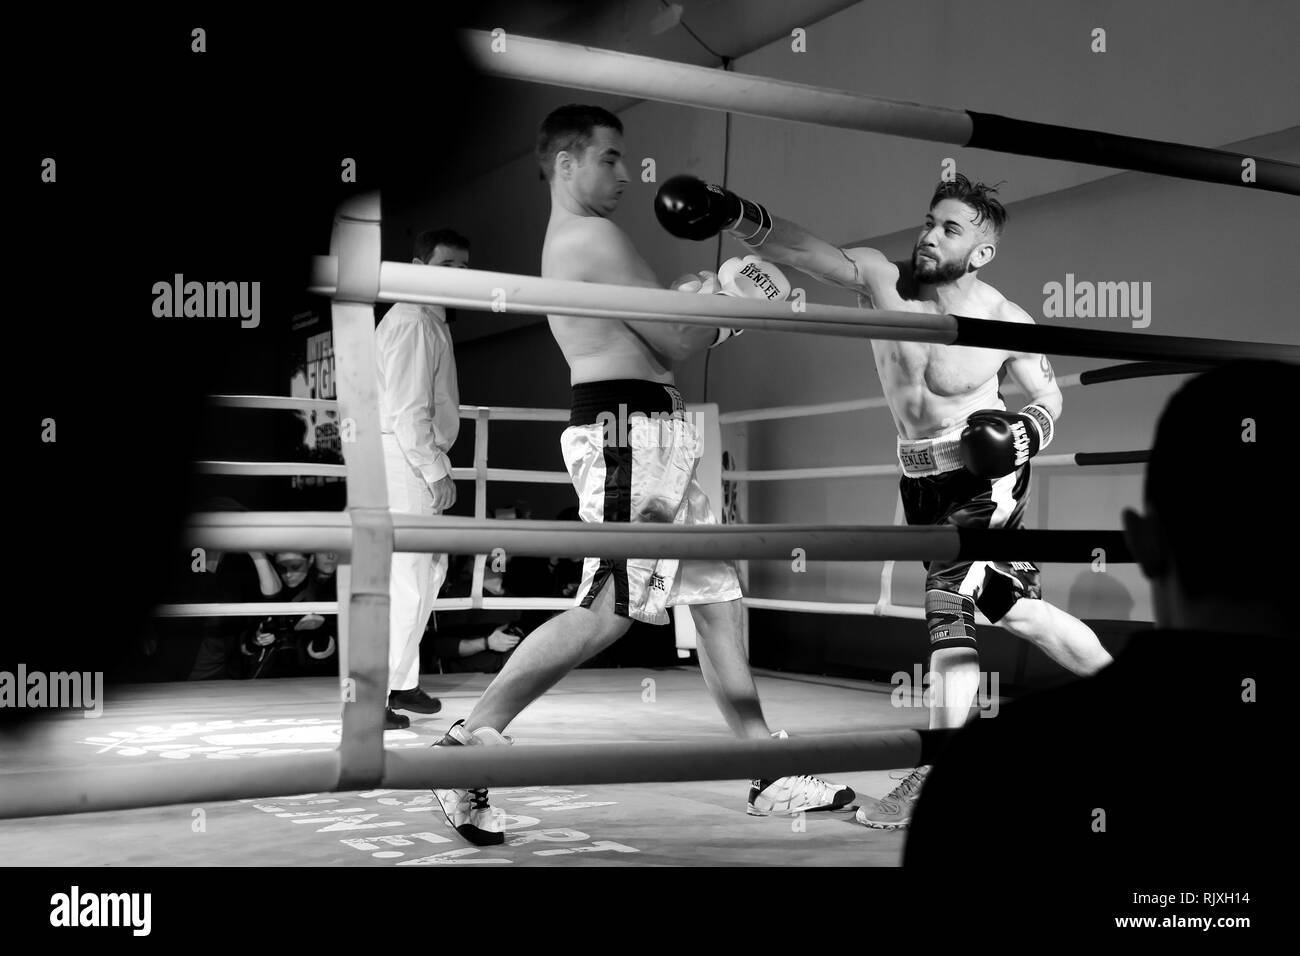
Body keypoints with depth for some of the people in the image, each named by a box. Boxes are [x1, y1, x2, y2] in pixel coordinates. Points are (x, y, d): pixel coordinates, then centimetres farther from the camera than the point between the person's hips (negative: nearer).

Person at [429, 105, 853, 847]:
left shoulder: (568, 241, 23)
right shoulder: (596, 236, -9)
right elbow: (677, 344, -10)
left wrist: (706, 304, 11)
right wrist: (734, 303, 7)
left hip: (656, 435, 11)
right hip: (627, 429, -11)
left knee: (717, 595, 9)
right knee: (609, 610, -15)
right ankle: (471, 741, -8)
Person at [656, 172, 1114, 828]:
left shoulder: (1005, 323, -15)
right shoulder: (880, 279, -10)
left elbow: (1049, 396, 0)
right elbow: (802, 249, -23)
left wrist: (1028, 431, -22)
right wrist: (734, 216, -39)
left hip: (985, 477, -5)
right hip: (922, 481, 5)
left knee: (948, 607, -13)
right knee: (1015, 609, 13)